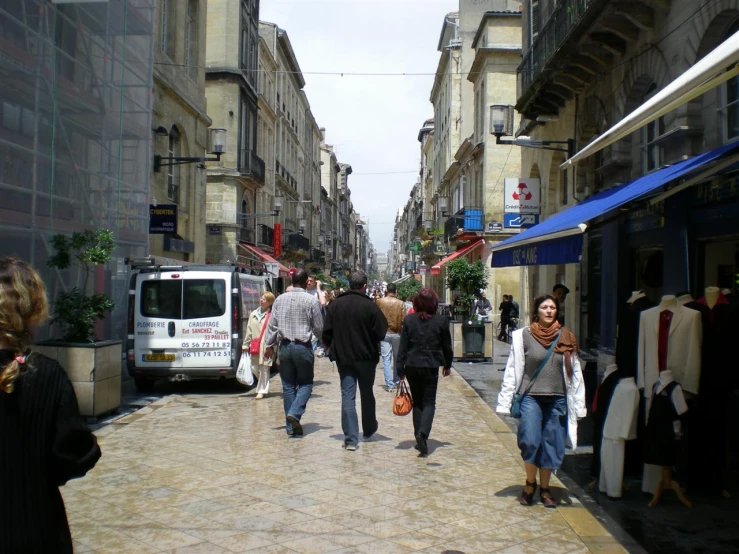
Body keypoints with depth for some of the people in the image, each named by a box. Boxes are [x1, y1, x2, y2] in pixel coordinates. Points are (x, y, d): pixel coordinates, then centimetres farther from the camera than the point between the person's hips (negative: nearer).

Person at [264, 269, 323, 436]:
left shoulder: (280, 299, 2)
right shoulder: (311, 300, -8)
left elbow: (272, 325, 4)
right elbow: (318, 327, -3)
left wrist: (269, 345, 14)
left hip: (285, 346, 4)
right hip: (303, 347, -3)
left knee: (288, 386, 10)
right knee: (305, 384, 10)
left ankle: (291, 426, 12)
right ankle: (294, 414, -11)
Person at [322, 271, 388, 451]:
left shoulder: (335, 304, -2)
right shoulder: (370, 306, -12)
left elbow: (327, 332, 1)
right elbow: (381, 332, -9)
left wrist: (333, 348, 18)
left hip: (343, 357, 2)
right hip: (366, 357, -1)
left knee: (347, 396, 2)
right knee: (367, 394, 18)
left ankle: (351, 439, -4)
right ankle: (369, 430, 34)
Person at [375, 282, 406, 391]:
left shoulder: (379, 301, -6)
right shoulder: (401, 303, -9)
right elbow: (403, 320, -10)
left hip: (384, 333, 0)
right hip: (397, 333, 0)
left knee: (386, 359, 2)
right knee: (397, 358, 16)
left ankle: (389, 385, -2)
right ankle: (396, 382, 27)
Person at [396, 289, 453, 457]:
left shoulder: (408, 320, -3)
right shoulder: (441, 321, -6)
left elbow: (403, 346, -2)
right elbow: (447, 346, 3)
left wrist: (400, 368, 3)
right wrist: (447, 365, 17)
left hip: (412, 366, 2)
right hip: (431, 366, -2)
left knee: (417, 402, 15)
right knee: (429, 402, 5)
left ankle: (419, 437, 16)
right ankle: (423, 433, -17)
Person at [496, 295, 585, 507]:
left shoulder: (565, 337, 4)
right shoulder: (524, 335, -3)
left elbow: (575, 373, 8)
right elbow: (513, 370, -1)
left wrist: (578, 406, 6)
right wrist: (506, 402, -4)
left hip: (557, 400, 3)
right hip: (531, 397, -2)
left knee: (552, 447, 7)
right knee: (530, 442, -13)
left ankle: (545, 488, 26)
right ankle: (530, 483, 13)